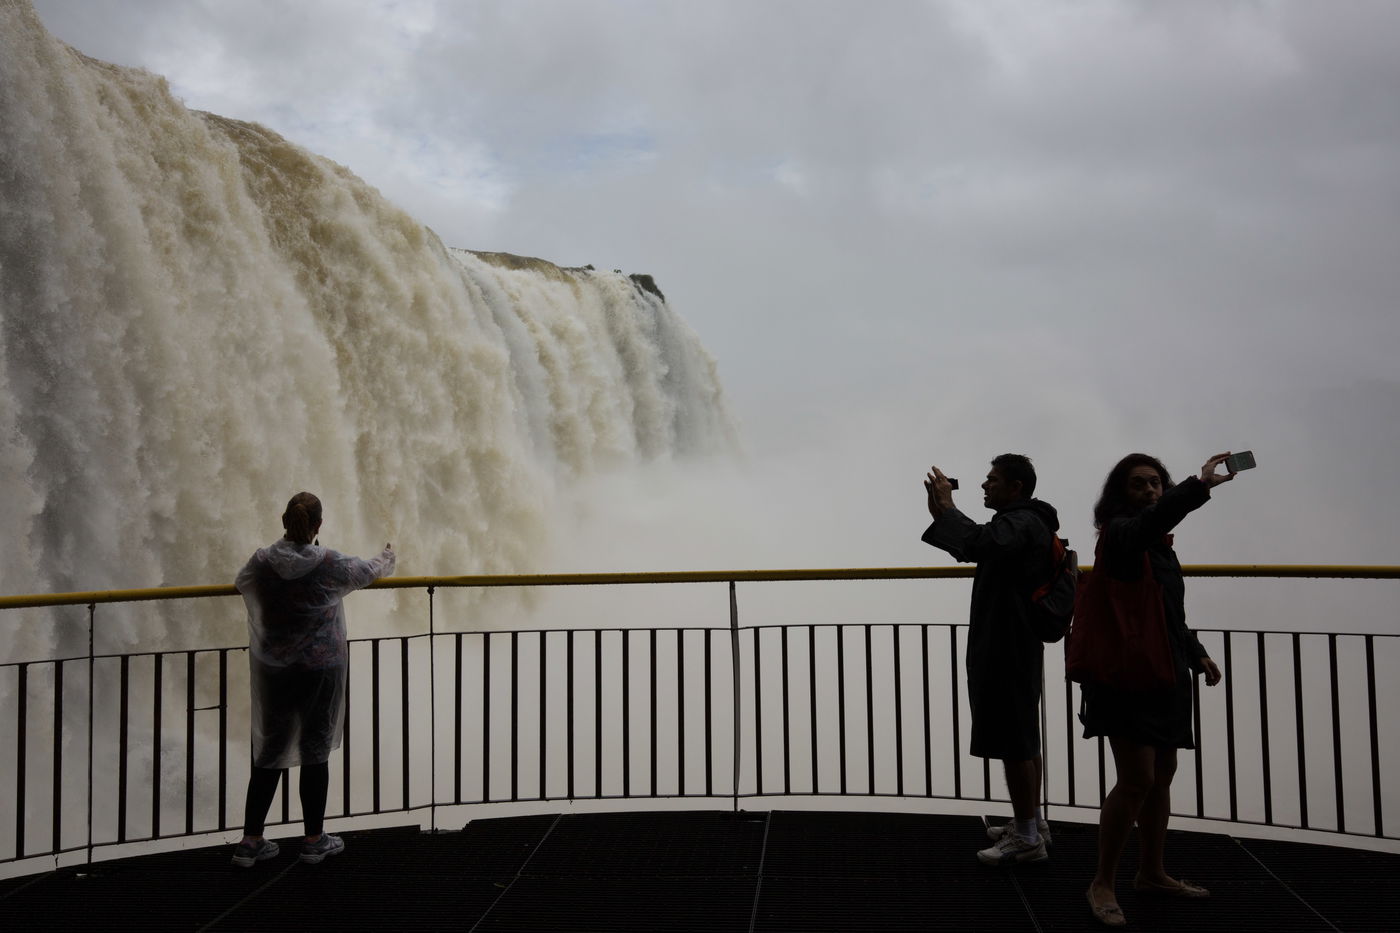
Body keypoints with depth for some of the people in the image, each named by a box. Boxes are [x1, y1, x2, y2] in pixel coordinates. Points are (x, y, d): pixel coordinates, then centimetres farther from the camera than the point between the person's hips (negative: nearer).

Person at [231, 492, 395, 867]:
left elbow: (240, 582, 16)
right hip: (321, 669, -2)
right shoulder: (331, 564, -13)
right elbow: (368, 571, 7)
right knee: (315, 752, 9)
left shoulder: (261, 563, -8)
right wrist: (387, 558, 30)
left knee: (270, 751, 14)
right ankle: (314, 841, 20)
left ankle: (250, 842, 19)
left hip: (273, 671, 3)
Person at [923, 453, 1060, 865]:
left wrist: (946, 510, -25)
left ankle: (1027, 838, 2)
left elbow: (979, 542, -36)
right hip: (1010, 645, 11)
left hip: (1008, 649, -11)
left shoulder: (1023, 524, -17)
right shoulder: (1020, 522, 18)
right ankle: (1030, 823, 29)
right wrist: (943, 514, 6)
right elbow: (977, 547, 18)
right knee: (1021, 739, 18)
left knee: (1014, 742, -5)